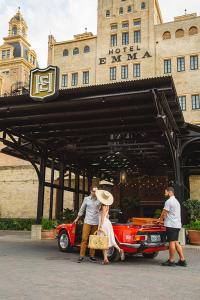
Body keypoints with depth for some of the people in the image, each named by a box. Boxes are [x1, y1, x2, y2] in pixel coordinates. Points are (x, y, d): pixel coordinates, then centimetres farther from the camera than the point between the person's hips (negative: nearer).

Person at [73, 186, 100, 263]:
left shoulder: (99, 200, 3)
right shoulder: (86, 199, 4)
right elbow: (82, 209, 13)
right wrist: (77, 219, 17)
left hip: (96, 223, 1)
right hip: (87, 222, -1)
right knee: (84, 239, -4)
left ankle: (92, 256, 15)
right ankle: (81, 256, 1)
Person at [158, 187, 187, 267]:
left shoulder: (169, 201, -12)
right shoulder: (176, 201, 20)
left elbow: (164, 213, -9)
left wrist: (160, 220, 8)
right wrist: (163, 219, 22)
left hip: (171, 225, -9)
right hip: (177, 225, 9)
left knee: (172, 242, -3)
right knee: (176, 242, 12)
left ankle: (171, 261, 3)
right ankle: (182, 260, 12)